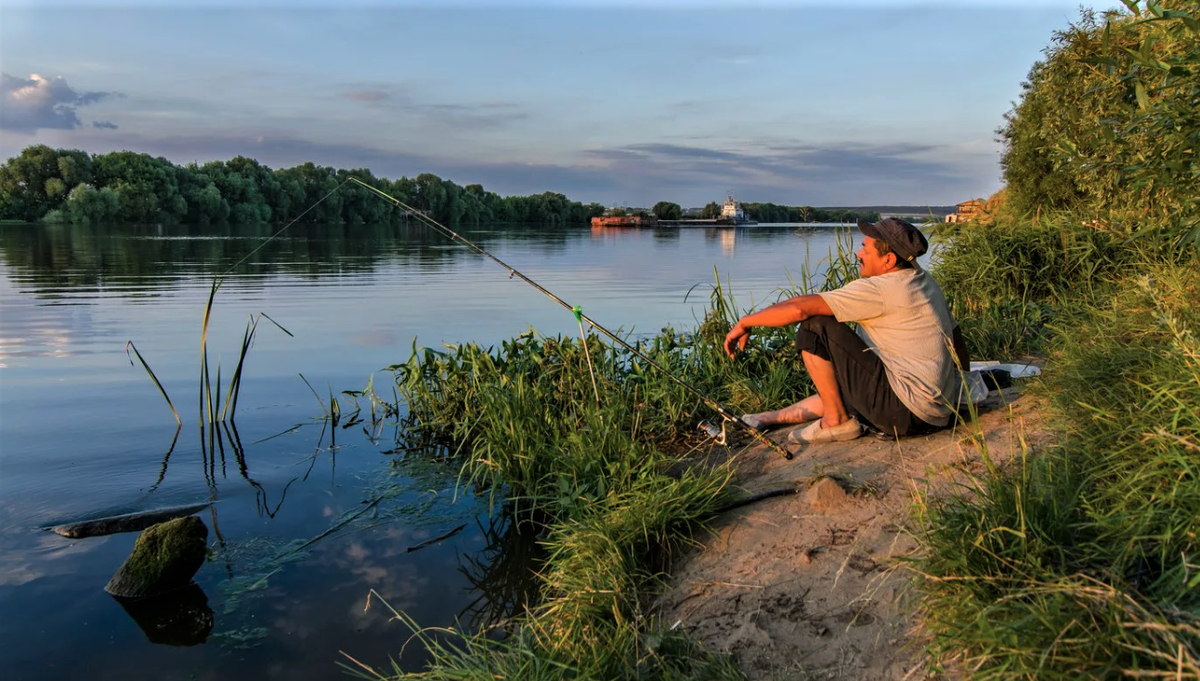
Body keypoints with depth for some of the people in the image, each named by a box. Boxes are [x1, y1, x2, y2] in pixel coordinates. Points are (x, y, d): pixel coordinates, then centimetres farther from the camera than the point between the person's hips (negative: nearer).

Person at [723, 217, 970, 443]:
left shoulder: (880, 290, -16)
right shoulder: (925, 281, 10)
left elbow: (799, 308, -20)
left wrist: (745, 322, -8)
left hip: (908, 413, -10)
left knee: (815, 327, -10)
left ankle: (837, 420, -1)